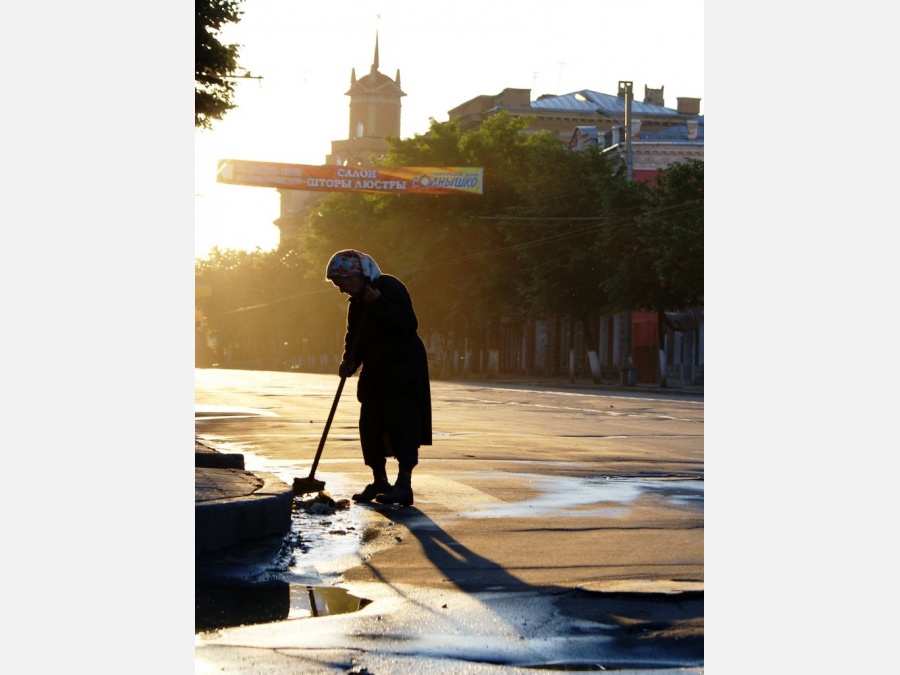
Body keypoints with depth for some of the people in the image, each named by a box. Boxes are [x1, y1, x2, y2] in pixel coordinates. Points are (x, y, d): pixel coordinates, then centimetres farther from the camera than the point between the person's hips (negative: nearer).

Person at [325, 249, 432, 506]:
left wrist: (379, 303, -31)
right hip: (375, 372, 9)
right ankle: (379, 481, 19)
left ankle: (404, 484, -12)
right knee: (370, 426, 8)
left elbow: (408, 324, -27)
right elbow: (354, 338, 14)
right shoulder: (356, 301, 11)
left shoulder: (390, 288, -16)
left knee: (402, 425, -12)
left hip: (403, 369, -9)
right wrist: (349, 362, -5)